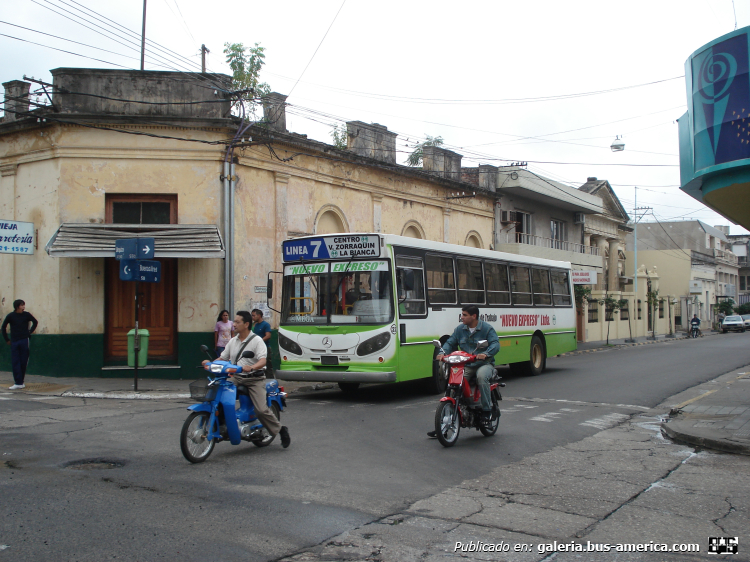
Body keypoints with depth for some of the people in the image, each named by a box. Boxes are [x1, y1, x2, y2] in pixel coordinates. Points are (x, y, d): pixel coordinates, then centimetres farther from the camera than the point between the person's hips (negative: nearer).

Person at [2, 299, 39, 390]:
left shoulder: (26, 315, 1)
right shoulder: (10, 316, 0)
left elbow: (35, 322, 18)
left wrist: (30, 332, 10)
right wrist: (7, 339, 8)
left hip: (24, 341, 0)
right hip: (14, 342, 0)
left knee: (23, 362, 2)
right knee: (15, 362, -4)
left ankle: (20, 382, 11)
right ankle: (18, 383, -4)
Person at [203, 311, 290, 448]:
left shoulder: (256, 340, -5)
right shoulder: (233, 341, 15)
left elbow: (263, 361, -18)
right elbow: (223, 358, 17)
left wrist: (252, 367, -38)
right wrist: (210, 363, -2)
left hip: (254, 379, -6)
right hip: (236, 378, 6)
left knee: (261, 410, -16)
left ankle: (280, 429, 5)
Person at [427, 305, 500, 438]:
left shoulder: (487, 328, -3)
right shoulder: (459, 329, 11)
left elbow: (495, 344, -15)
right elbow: (450, 342, 7)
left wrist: (486, 354, -35)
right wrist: (443, 353, -15)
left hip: (484, 364, -4)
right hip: (465, 366, 4)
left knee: (481, 377, -39)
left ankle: (487, 410, -20)